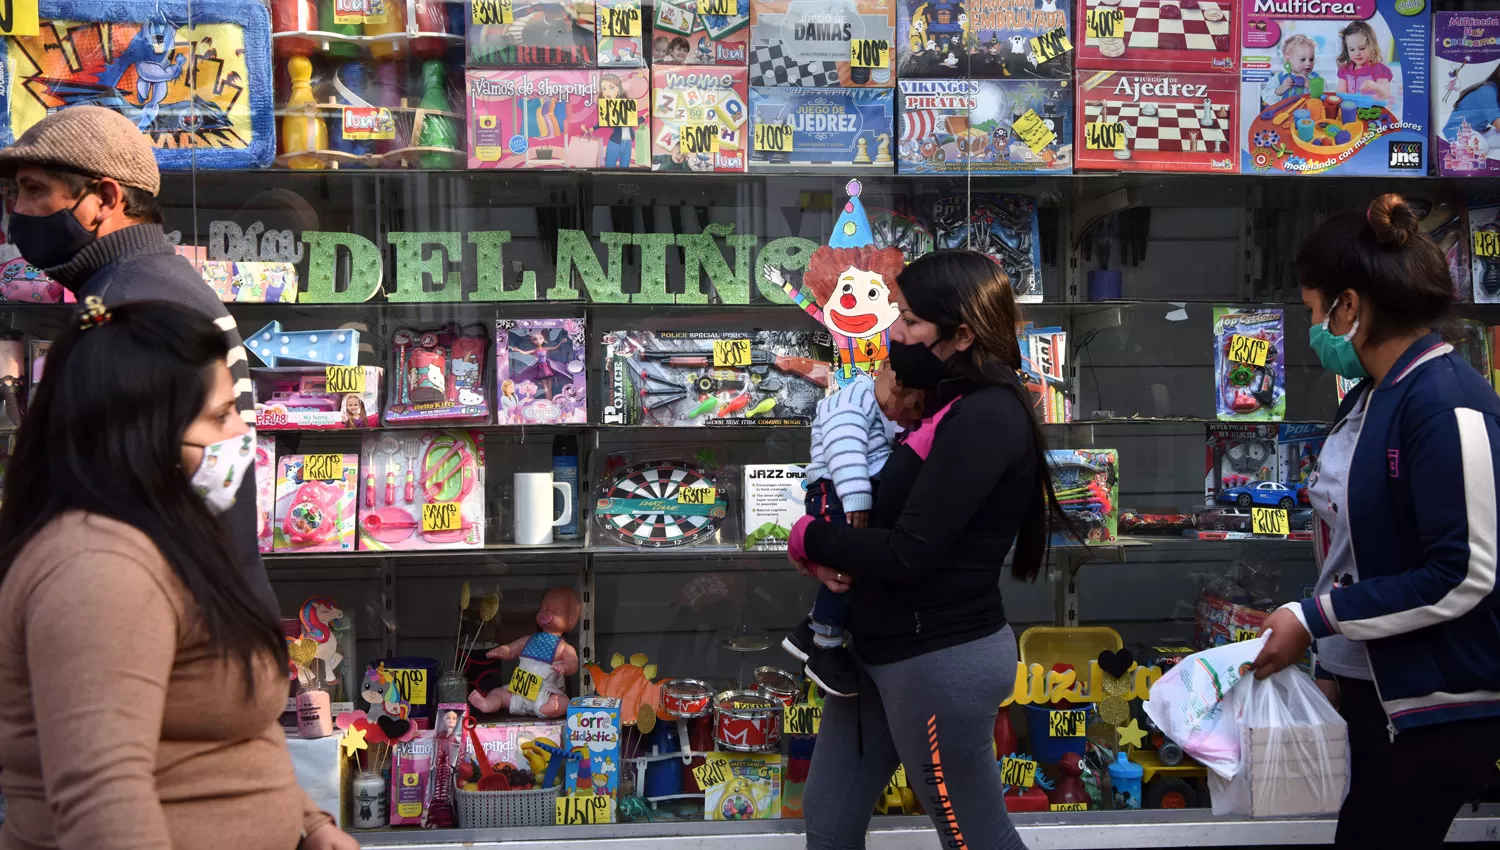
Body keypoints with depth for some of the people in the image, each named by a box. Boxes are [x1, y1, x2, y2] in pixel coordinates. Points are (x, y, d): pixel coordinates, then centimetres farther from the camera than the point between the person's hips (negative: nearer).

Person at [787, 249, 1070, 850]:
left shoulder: (987, 418, -20)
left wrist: (808, 540, -9)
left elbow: (908, 554, -24)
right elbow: (881, 513, 13)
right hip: (884, 648, 10)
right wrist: (830, 552, -8)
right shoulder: (953, 407, 11)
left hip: (941, 658, -9)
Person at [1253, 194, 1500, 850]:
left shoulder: (1446, 403, -18)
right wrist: (1332, 662, 16)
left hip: (1441, 709, -8)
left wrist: (1314, 620, -17)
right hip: (1372, 688, 8)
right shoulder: (1371, 398, 8)